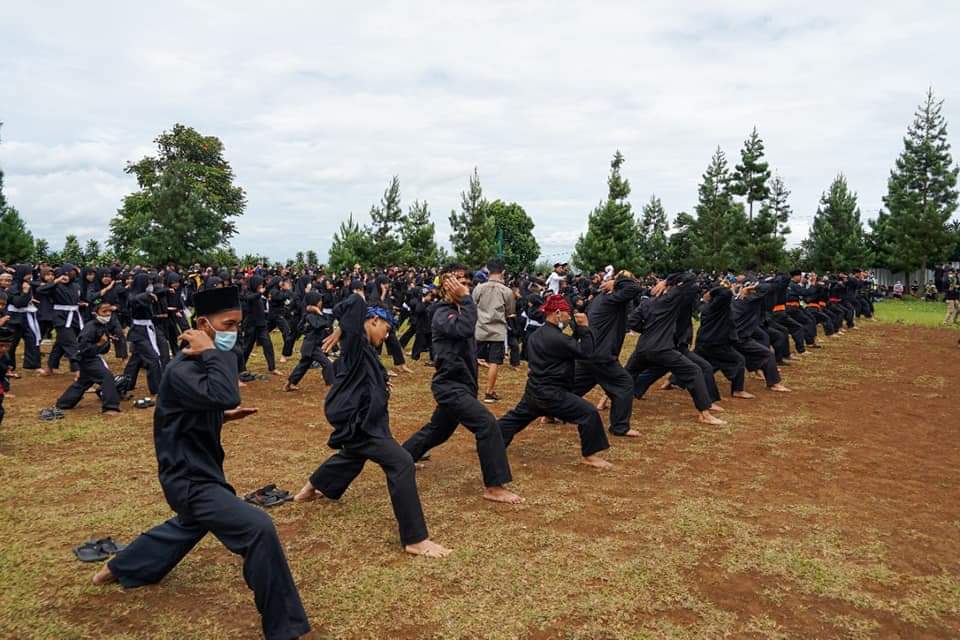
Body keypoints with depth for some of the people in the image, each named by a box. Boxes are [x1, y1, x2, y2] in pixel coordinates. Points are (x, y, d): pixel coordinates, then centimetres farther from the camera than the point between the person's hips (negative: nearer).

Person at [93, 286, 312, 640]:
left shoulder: (200, 363, 6)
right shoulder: (182, 369, -25)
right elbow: (226, 396, -43)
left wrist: (223, 417, 5)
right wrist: (211, 352, -32)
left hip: (196, 470, 10)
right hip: (189, 478, -10)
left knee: (189, 527, 36)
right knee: (258, 528, -23)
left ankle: (118, 569, 58)